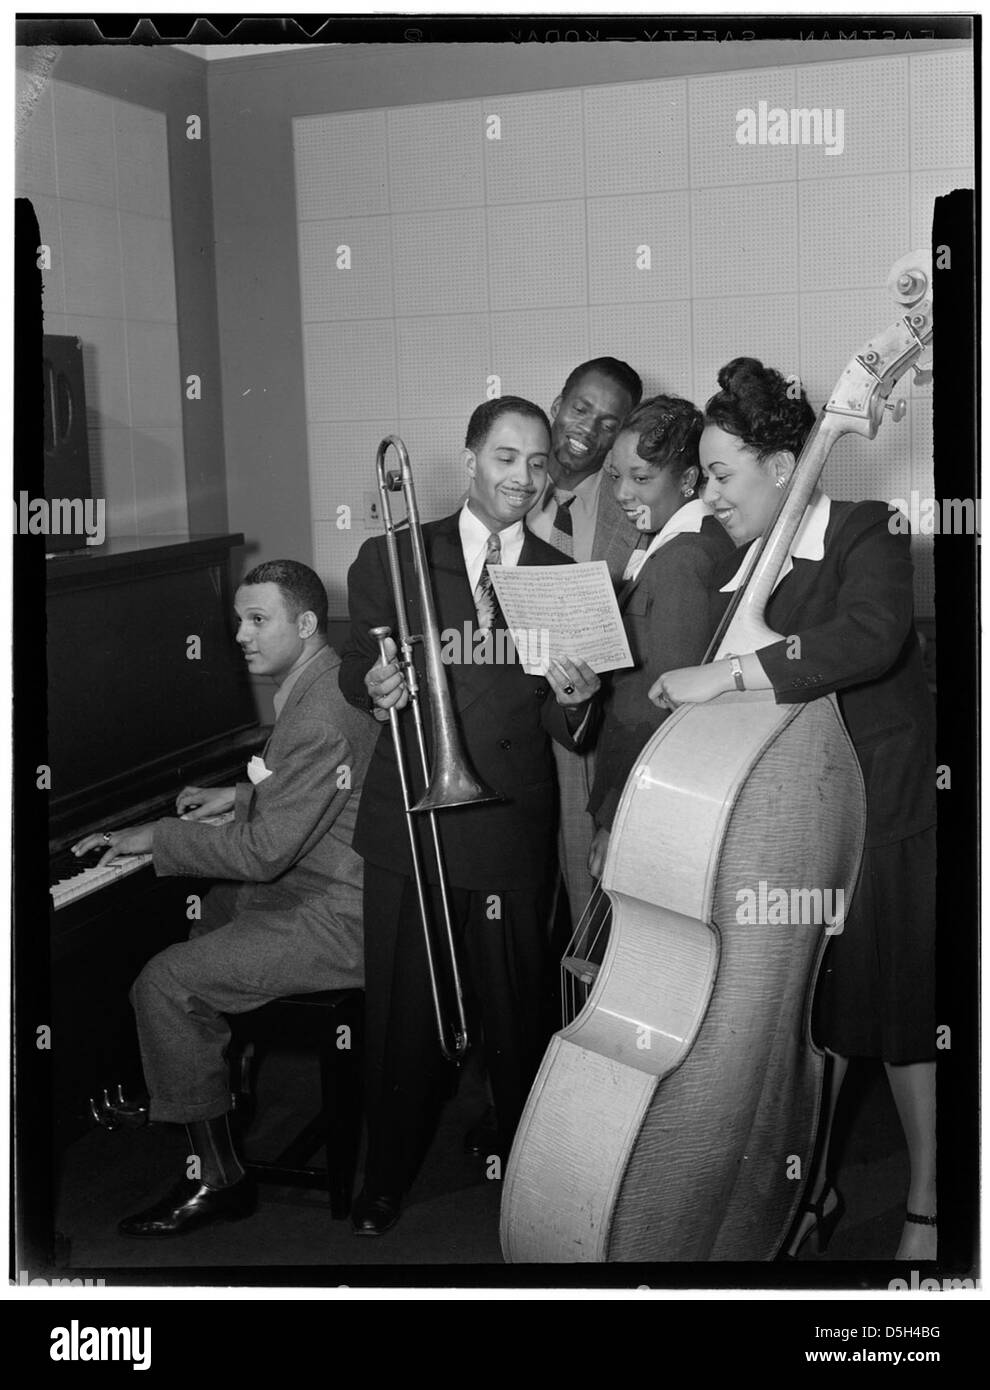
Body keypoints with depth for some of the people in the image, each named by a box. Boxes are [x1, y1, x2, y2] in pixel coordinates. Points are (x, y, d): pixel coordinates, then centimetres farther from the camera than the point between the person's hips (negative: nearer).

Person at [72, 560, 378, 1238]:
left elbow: (264, 850, -26)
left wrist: (156, 838, -17)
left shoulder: (319, 717, -25)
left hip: (340, 923, -11)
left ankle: (220, 1176, -3)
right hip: (342, 885, 11)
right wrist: (240, 794, 15)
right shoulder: (330, 678, 9)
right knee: (206, 906, 29)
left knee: (164, 986, -13)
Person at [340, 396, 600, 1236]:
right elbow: (356, 671, 7)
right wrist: (373, 683, -16)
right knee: (400, 1012, 8)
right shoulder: (392, 558, 1)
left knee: (519, 1012, 11)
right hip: (408, 822, 0)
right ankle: (386, 1181, 27)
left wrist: (571, 700, -22)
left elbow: (565, 733, 1)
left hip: (513, 830, 0)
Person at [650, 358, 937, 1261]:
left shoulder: (867, 531, -10)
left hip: (886, 820, -5)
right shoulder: (742, 565, 8)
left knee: (903, 1017, 5)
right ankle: (813, 1191, 29)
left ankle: (928, 1208, 22)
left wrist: (729, 675, -32)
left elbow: (871, 637, -30)